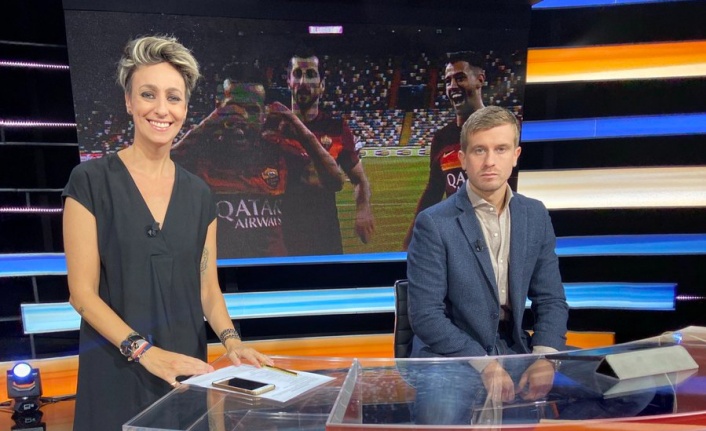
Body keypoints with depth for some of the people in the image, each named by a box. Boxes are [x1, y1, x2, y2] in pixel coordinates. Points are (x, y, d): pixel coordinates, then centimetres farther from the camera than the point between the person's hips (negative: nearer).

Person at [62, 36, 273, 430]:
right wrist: (146, 351, -20)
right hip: (117, 373, -3)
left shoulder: (199, 195, 4)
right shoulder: (91, 181, -7)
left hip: (185, 370, 4)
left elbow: (208, 289, 6)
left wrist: (231, 341, -10)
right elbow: (83, 292, -10)